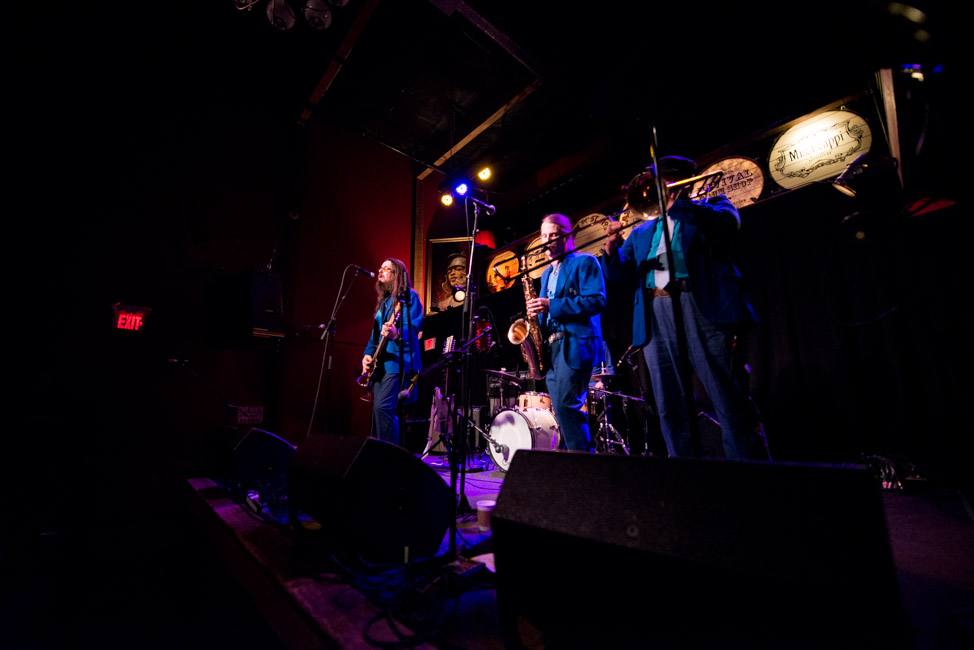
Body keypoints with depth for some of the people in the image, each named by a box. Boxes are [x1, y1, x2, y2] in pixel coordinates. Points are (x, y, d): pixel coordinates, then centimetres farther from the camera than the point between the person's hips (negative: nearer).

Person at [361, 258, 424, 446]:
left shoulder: (408, 296, -2)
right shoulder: (383, 300, 23)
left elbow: (413, 327, -15)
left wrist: (396, 334, -35)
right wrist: (368, 354, 8)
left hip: (398, 362, -9)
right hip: (381, 365, 9)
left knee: (382, 407, -18)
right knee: (378, 410, 9)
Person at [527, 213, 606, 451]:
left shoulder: (585, 262, 1)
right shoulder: (547, 273, 24)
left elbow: (597, 301, -14)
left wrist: (552, 305, -18)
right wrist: (536, 312, 3)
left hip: (576, 342, -8)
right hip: (550, 345, 8)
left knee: (564, 405, -15)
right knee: (563, 408, 8)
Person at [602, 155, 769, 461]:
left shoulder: (711, 206, 18)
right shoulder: (643, 231, 26)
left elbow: (728, 222, -6)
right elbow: (617, 272, 16)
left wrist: (675, 202, -3)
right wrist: (613, 250, -5)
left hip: (702, 308, -3)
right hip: (654, 318, 4)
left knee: (729, 400, -7)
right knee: (669, 409, 2)